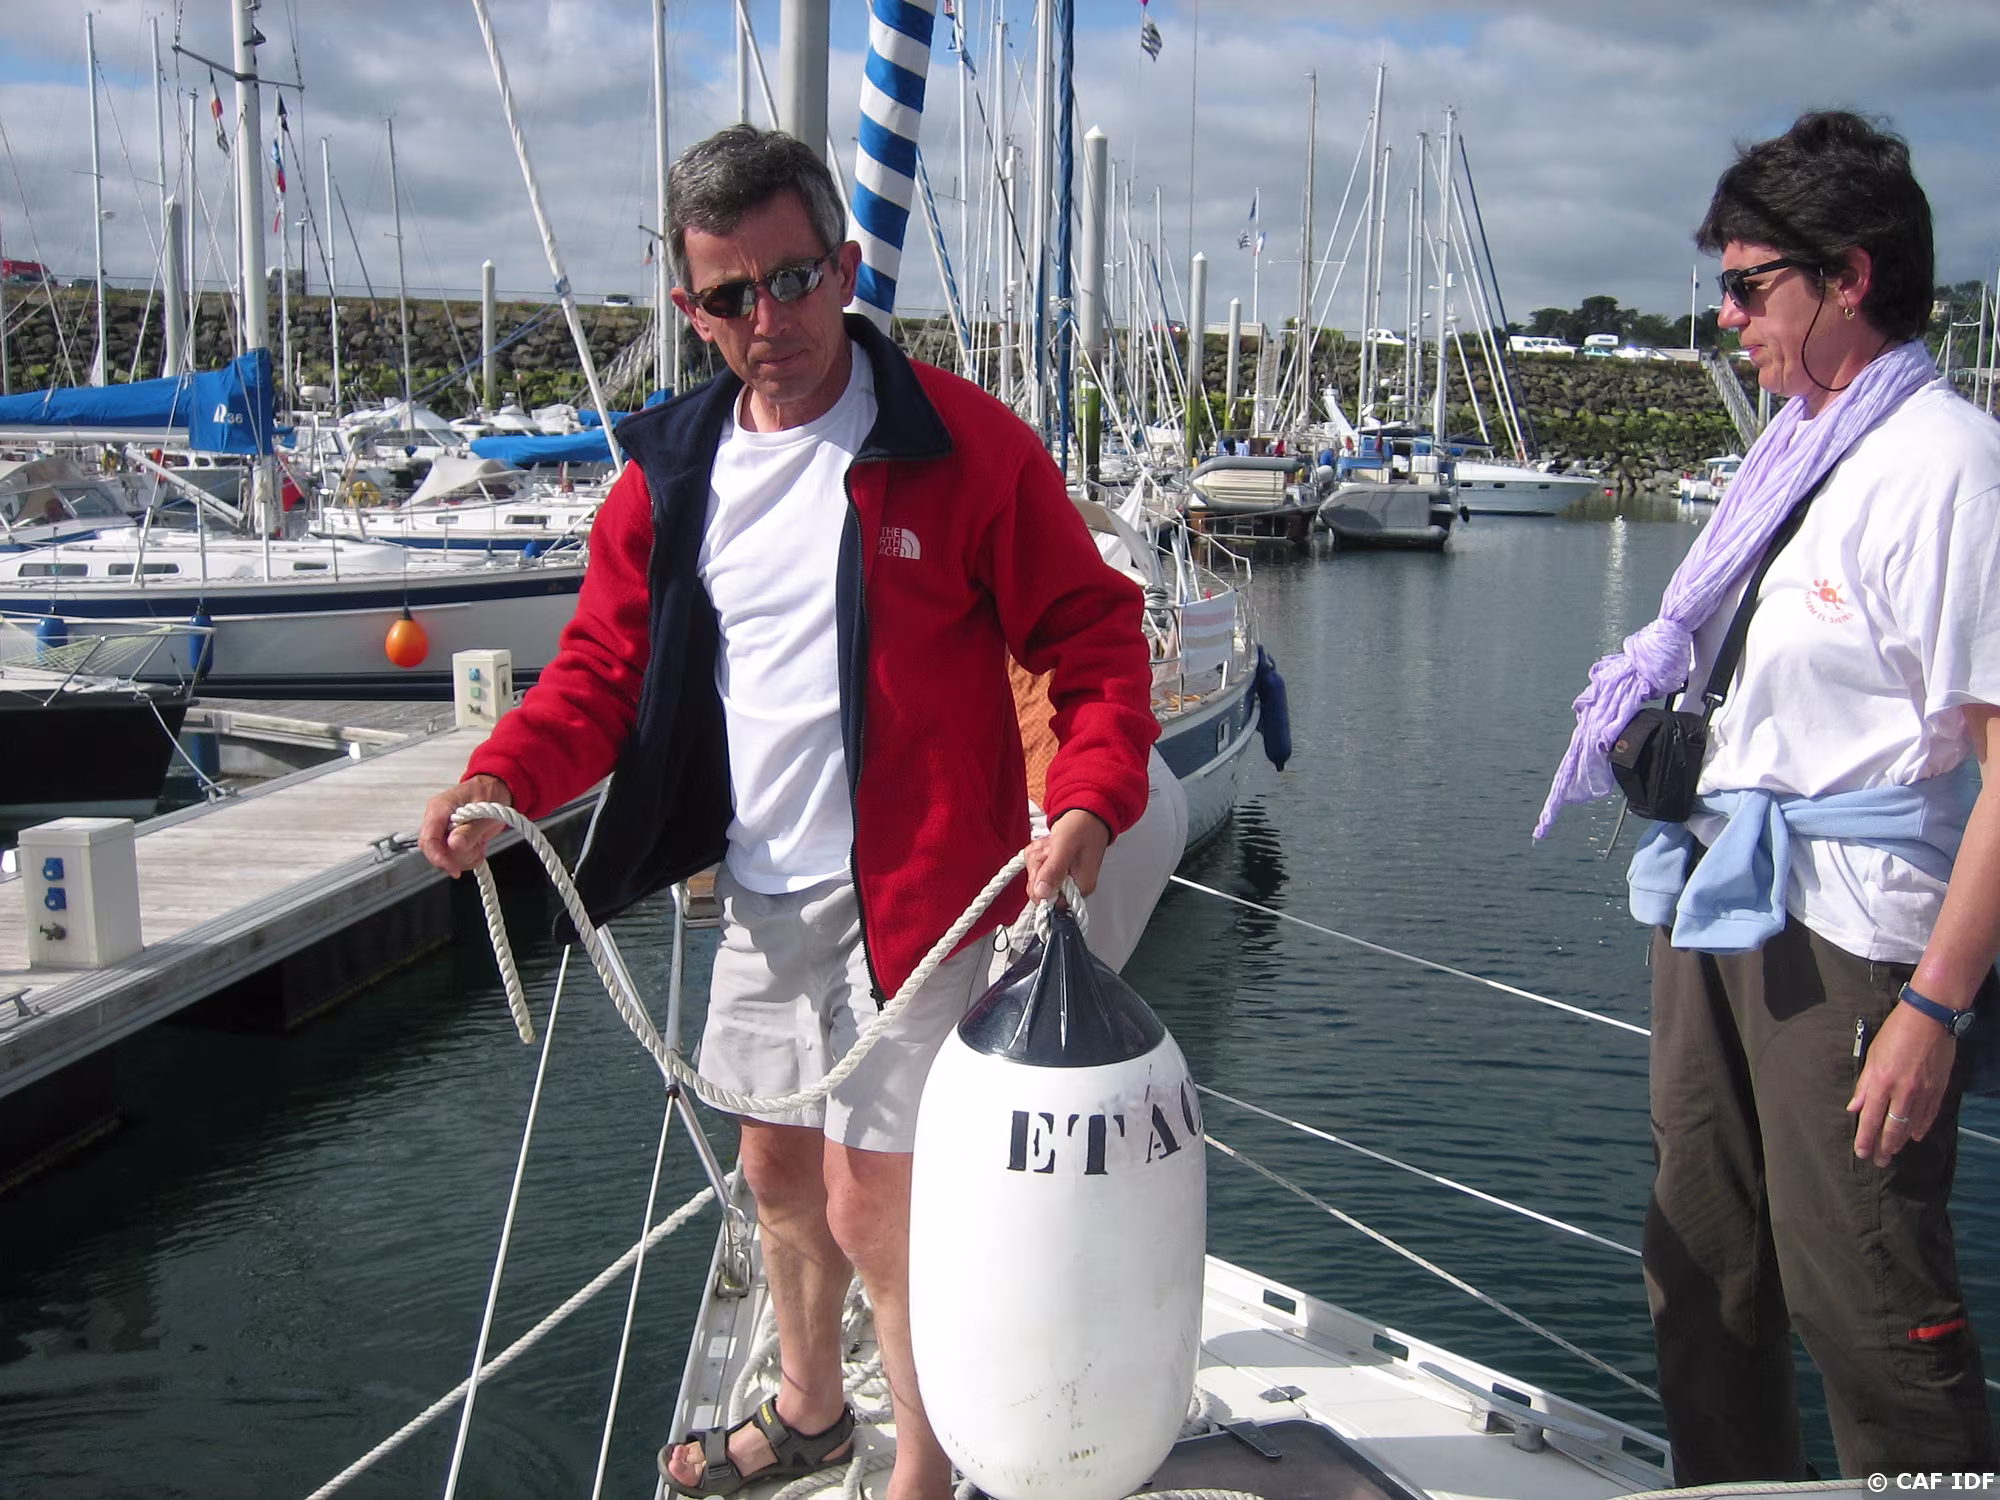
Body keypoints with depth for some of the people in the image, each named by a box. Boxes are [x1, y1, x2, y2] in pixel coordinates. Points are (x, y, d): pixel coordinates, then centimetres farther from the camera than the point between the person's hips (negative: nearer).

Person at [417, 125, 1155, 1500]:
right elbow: (605, 668, 8)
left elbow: (1093, 639, -10)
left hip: (913, 895, -6)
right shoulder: (673, 474, 4)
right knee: (777, 1164, 21)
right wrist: (503, 779, -10)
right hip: (758, 892, 6)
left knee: (871, 1198, -2)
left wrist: (1092, 800, -27)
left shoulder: (963, 445, -12)